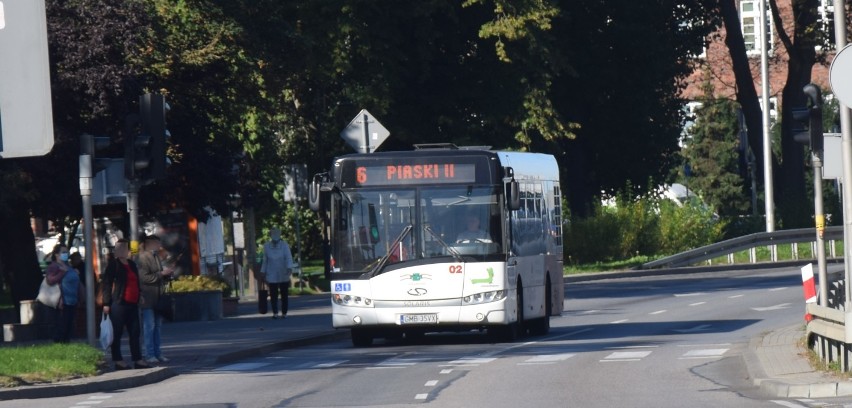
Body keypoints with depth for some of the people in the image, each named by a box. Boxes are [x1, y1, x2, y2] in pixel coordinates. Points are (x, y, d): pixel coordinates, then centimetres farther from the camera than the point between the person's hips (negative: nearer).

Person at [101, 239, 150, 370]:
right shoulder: (113, 265, -4)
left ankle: (137, 359, 10)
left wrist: (140, 295, 21)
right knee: (117, 333, -2)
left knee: (135, 332, 7)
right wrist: (106, 303, -14)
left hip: (132, 303, 7)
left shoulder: (132, 264, 17)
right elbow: (107, 284, -8)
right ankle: (118, 360, 1)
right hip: (118, 303, -7)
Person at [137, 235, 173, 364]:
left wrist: (166, 274, 6)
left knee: (158, 326, 10)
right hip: (148, 298, -8)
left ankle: (157, 353, 15)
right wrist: (161, 273, -17)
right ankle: (149, 355, -3)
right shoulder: (143, 258, -10)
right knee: (149, 327, -6)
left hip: (157, 297, 8)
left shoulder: (156, 257, 17)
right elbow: (144, 277, -19)